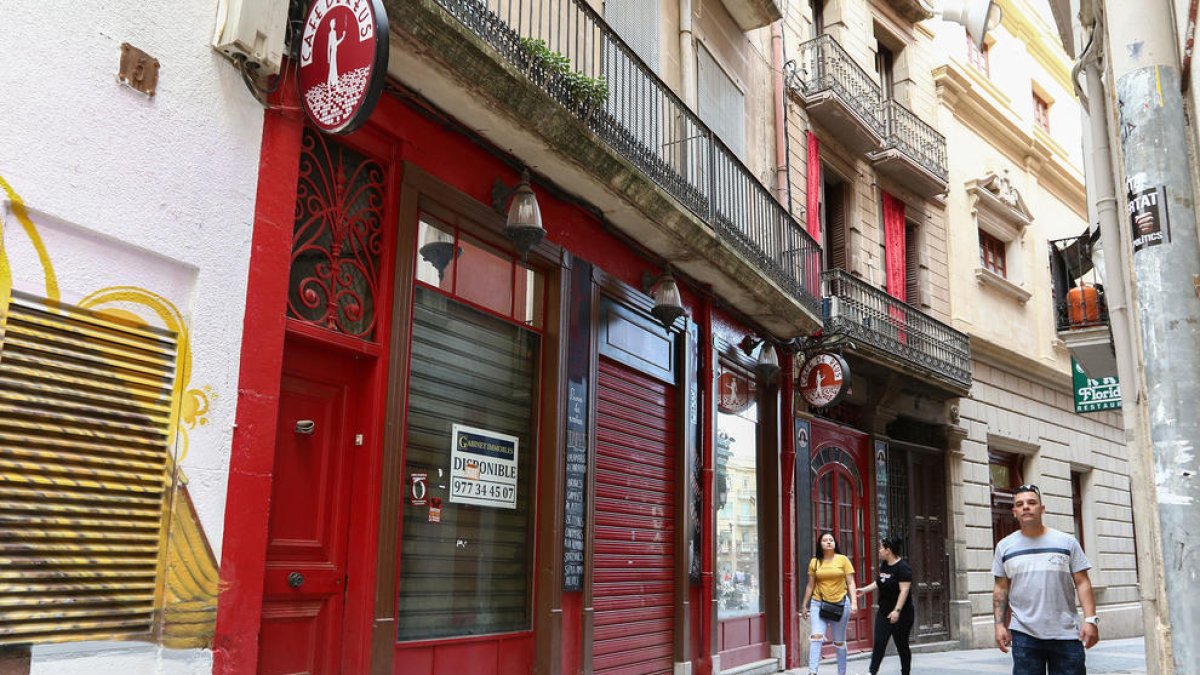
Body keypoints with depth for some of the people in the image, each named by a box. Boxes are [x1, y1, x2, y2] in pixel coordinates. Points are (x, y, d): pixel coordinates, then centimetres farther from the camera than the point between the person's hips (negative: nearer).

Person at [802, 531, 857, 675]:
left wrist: (854, 602, -12)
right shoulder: (814, 562, 4)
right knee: (816, 636, -17)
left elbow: (850, 583, -2)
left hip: (840, 604, 0)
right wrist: (804, 605, 11)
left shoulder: (843, 560, -1)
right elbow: (810, 585, 9)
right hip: (819, 603, 0)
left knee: (839, 641, 11)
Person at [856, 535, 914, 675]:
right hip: (884, 612, 7)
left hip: (900, 615, -7)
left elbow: (904, 590, -23)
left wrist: (897, 610, -29)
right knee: (879, 643, 0)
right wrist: (864, 590, 25)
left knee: (901, 645, 5)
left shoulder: (902, 568, -17)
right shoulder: (884, 564, 9)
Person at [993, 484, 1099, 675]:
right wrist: (1000, 624, 1)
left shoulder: (1066, 542, 3)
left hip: (1066, 634, 0)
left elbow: (1082, 583, 1)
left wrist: (1090, 619, -10)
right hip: (1024, 634, 1)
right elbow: (1001, 589, 9)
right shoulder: (1005, 546, 6)